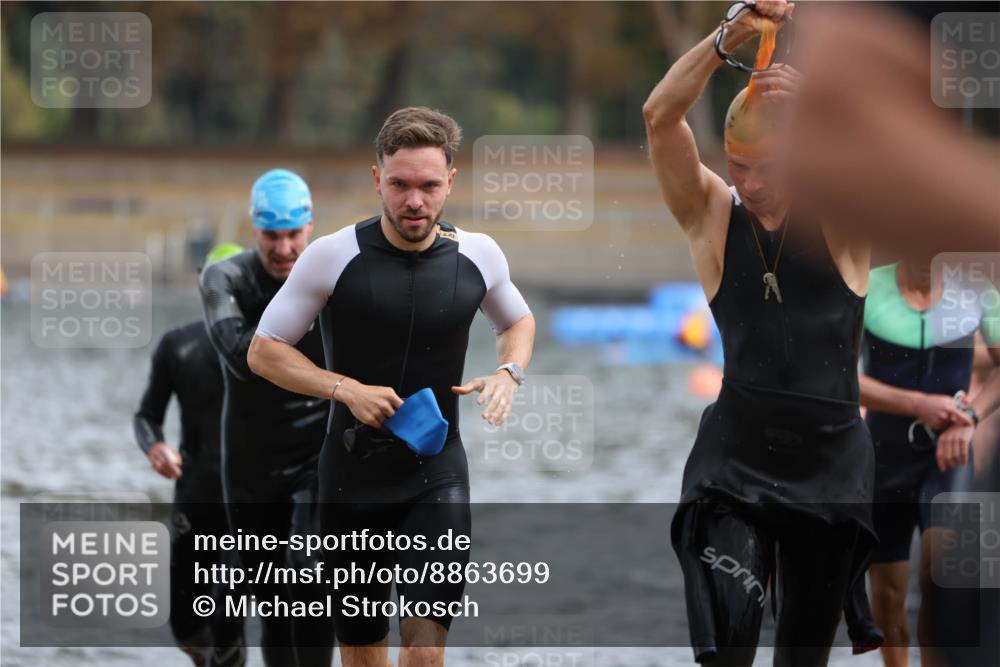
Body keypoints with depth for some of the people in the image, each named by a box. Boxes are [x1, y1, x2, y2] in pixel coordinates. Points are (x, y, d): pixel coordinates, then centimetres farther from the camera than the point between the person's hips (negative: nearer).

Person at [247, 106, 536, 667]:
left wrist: (509, 374, -4)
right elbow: (265, 351, -4)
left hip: (438, 474, 0)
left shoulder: (478, 256, -3)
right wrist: (346, 389, -19)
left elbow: (518, 321, 18)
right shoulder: (335, 256, -11)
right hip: (353, 477, 0)